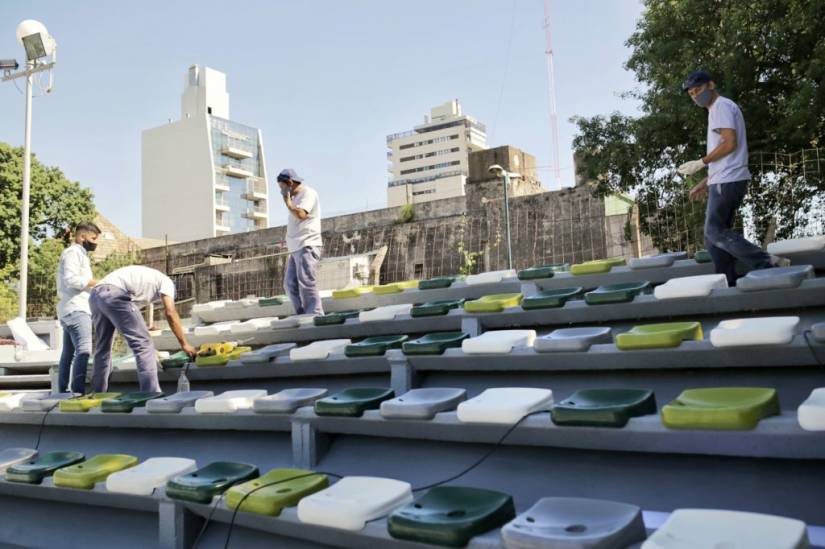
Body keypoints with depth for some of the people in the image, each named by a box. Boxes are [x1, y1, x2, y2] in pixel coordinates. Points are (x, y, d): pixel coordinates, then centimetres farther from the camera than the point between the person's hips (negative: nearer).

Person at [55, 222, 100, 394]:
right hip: (76, 309, -11)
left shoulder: (79, 254, 26)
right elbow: (71, 279, -19)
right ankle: (78, 392, -29)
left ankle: (63, 392, 14)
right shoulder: (73, 252, -5)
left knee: (69, 353, 11)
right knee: (84, 350, -21)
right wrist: (96, 283, -12)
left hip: (74, 309, 11)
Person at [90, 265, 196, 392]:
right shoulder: (166, 281, 17)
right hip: (114, 295, -9)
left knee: (102, 348, 21)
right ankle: (152, 396, -9)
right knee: (143, 344, -4)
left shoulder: (143, 278, 38)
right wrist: (184, 344, 10)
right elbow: (171, 314, 4)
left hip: (96, 294, 9)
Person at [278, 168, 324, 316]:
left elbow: (301, 214, -20)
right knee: (290, 284, 4)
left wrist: (287, 201, -7)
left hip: (306, 247, -9)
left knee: (307, 285, -12)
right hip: (296, 248, 9)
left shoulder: (308, 193, -4)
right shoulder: (296, 197, 23)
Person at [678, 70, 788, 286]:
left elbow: (730, 143, -18)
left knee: (715, 231, -12)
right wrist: (705, 183, 21)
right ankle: (729, 285, 7)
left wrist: (701, 163, -13)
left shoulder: (721, 106, -5)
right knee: (714, 236, 7)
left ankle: (766, 263, -15)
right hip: (727, 180, 10)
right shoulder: (718, 109, 24)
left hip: (727, 181, -10)